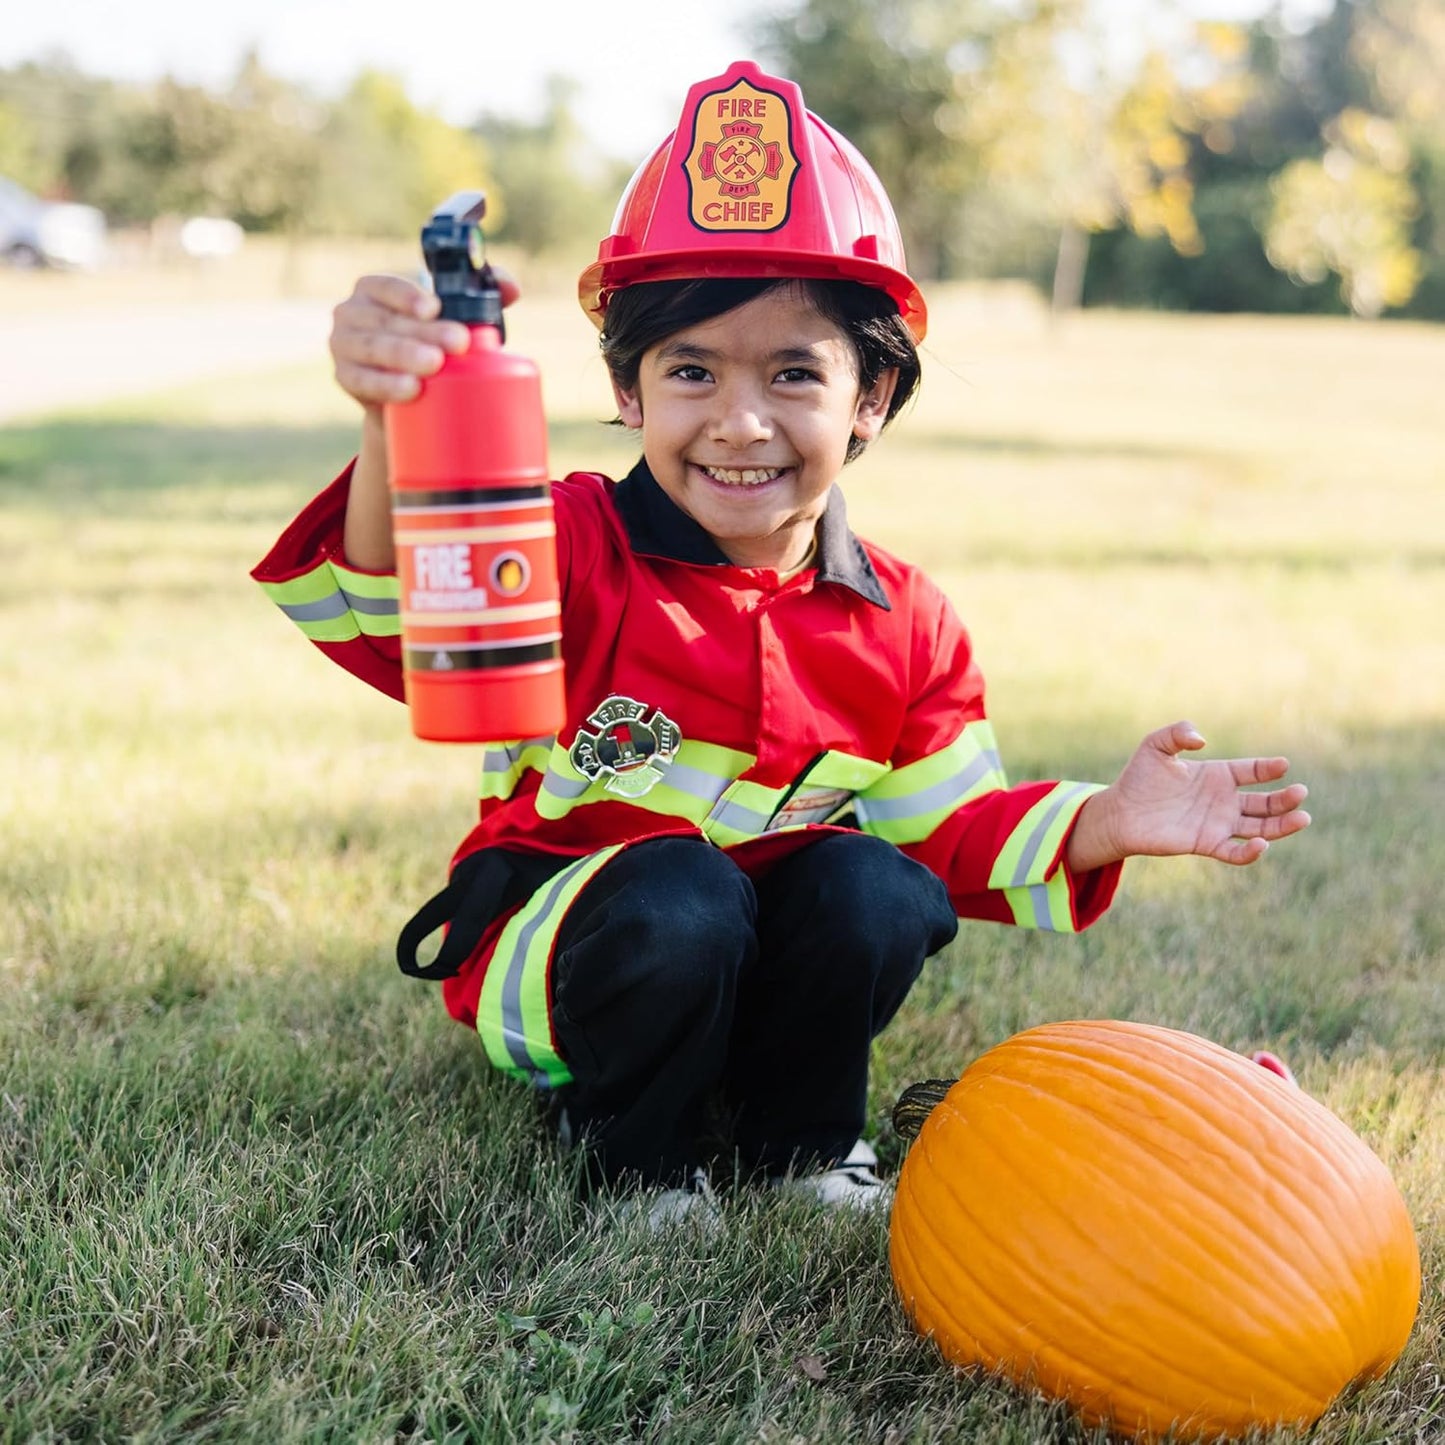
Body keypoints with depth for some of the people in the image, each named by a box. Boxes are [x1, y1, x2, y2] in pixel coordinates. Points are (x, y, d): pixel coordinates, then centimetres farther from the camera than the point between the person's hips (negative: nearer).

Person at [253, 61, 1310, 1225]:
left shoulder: (904, 624, -4)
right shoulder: (577, 548, -18)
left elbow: (949, 831, 3)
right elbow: (397, 614, -38)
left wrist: (1102, 825, -16)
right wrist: (397, 439, -60)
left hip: (769, 985, 4)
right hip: (550, 953, -3)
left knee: (872, 890, -25)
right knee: (675, 899, -33)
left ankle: (800, 1146, 4)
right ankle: (633, 1156, -3)